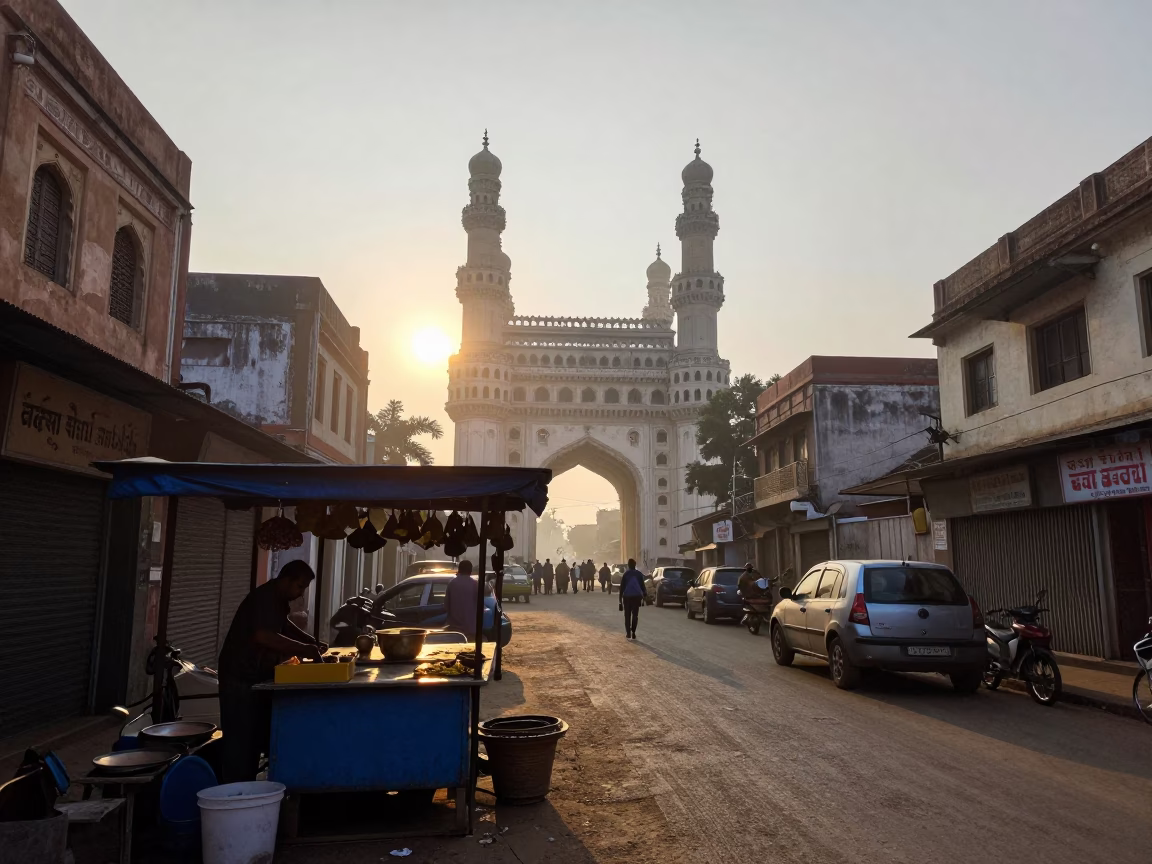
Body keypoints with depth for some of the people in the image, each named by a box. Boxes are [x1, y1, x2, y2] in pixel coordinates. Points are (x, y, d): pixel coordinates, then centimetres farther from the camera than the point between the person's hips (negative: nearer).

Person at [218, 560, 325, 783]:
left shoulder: (279, 599, 6)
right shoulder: (264, 598, -23)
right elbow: (264, 637, -38)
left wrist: (311, 642, 10)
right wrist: (305, 649, -33)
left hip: (259, 675, 10)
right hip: (240, 676, -10)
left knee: (258, 734, 13)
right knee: (240, 736, -7)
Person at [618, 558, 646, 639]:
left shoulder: (625, 574, -2)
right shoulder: (639, 574, 2)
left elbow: (622, 586, -3)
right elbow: (642, 586, 5)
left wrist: (620, 597, 1)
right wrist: (643, 596, 12)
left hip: (627, 596, -1)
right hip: (637, 596, 1)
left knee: (627, 615, 7)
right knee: (635, 615, 8)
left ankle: (628, 633, 3)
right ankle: (633, 632, 1)